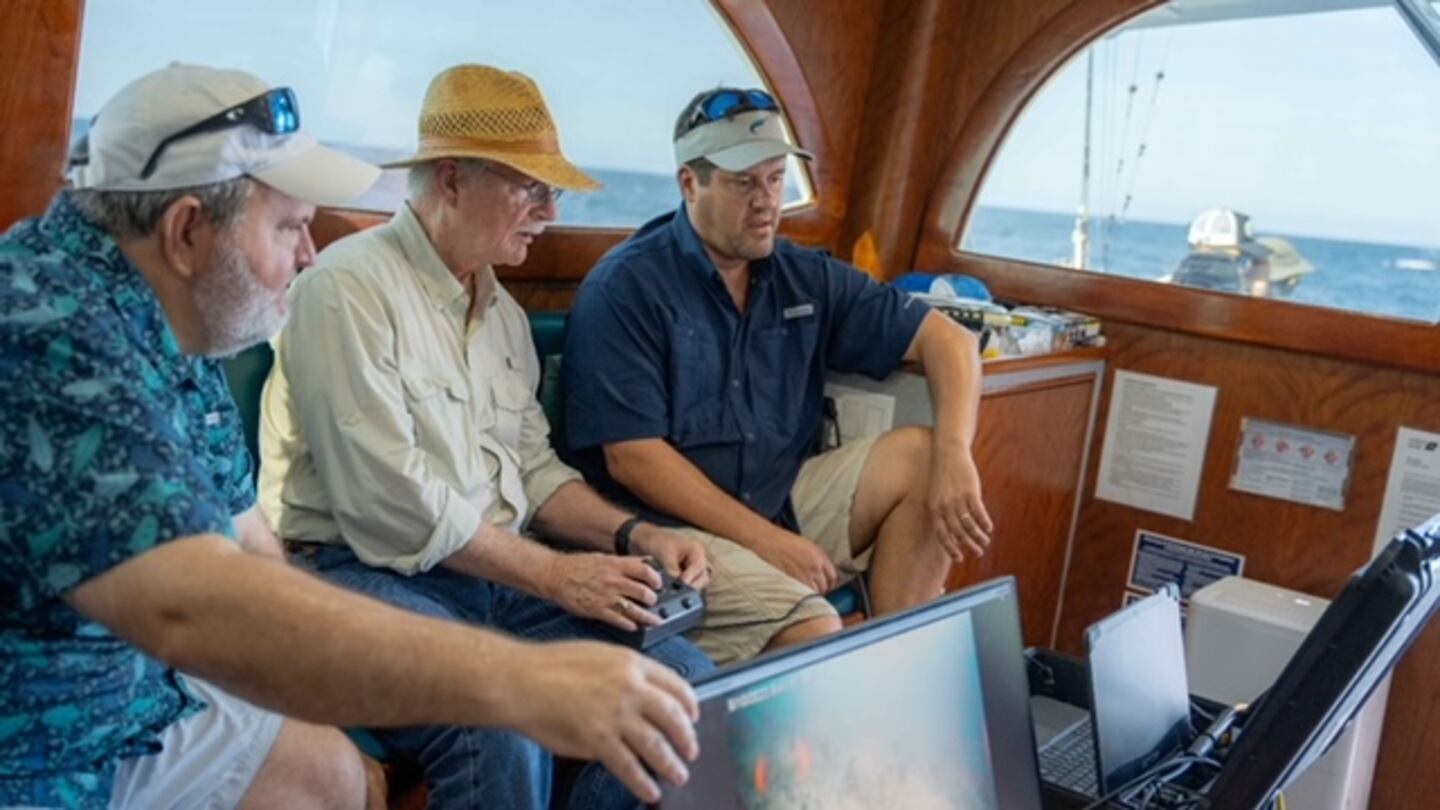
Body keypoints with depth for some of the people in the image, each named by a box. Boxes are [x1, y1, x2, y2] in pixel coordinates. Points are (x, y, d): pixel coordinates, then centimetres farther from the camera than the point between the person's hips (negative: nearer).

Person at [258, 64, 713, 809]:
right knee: (504, 731, -34)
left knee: (684, 679, -9)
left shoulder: (503, 311, 15)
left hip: (502, 573, 8)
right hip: (372, 573, -7)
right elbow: (391, 505, -19)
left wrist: (634, 535, 1)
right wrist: (554, 575, -16)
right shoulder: (350, 285, -12)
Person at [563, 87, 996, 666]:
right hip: (675, 526, -6)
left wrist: (954, 457, -12)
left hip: (783, 502, 7)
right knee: (818, 636, -30)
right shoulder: (625, 288, -8)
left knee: (921, 456, -11)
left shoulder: (806, 278, 8)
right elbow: (631, 457, -14)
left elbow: (947, 339, 7)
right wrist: (767, 541, -18)